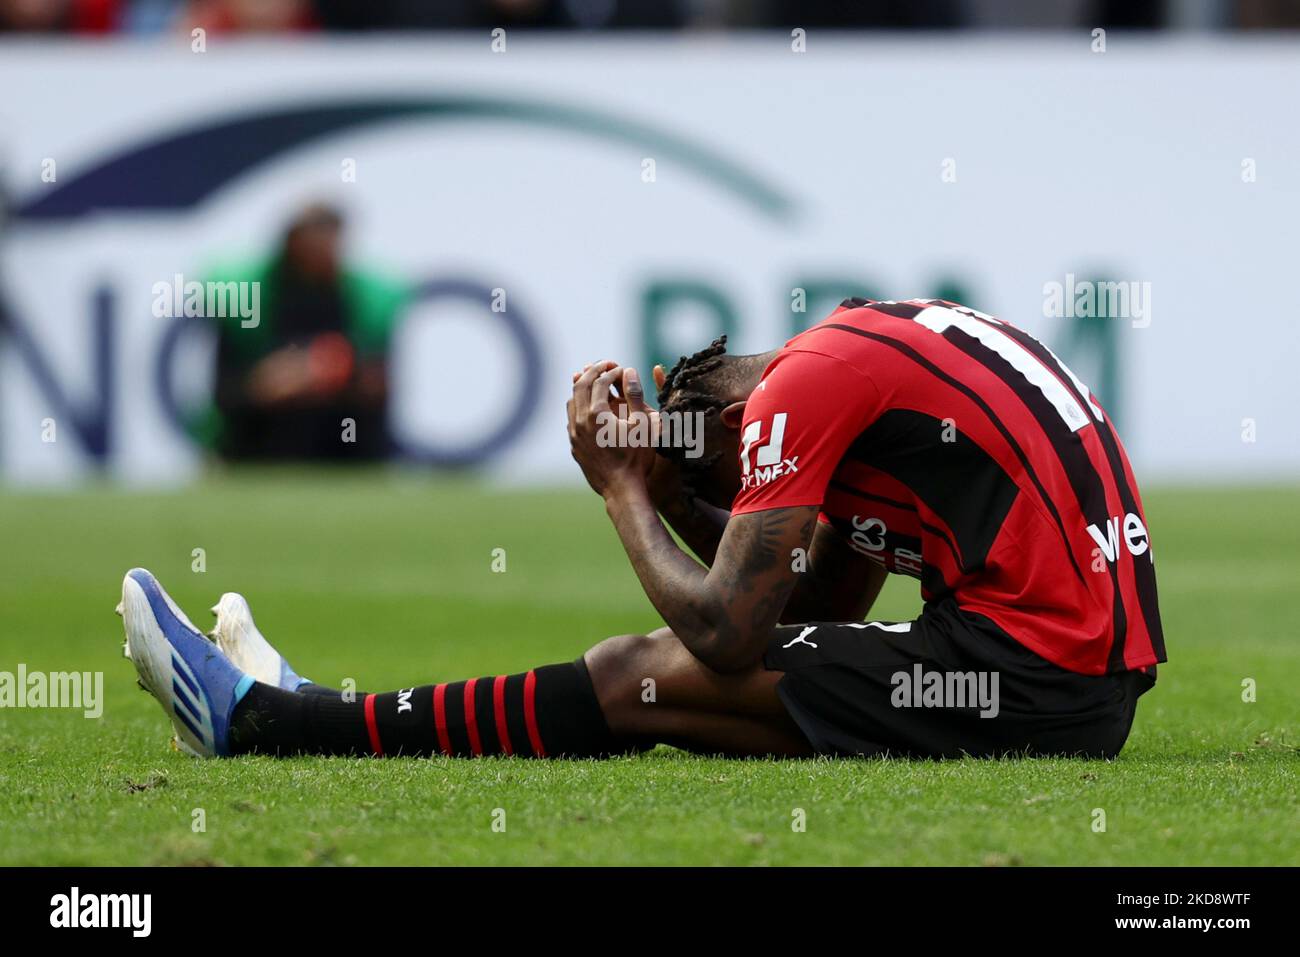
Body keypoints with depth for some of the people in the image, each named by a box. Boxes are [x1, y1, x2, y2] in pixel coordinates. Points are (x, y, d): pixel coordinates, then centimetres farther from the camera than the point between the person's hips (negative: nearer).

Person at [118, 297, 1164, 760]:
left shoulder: (806, 384, -9)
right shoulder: (885, 337, 20)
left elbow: (727, 632, -10)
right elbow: (817, 611, 22)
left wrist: (624, 489, 4)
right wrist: (671, 490, 15)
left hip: (1030, 680, -9)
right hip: (1098, 668, 9)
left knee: (640, 680, -1)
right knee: (669, 666, 16)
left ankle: (259, 717, 8)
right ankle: (319, 711, 25)